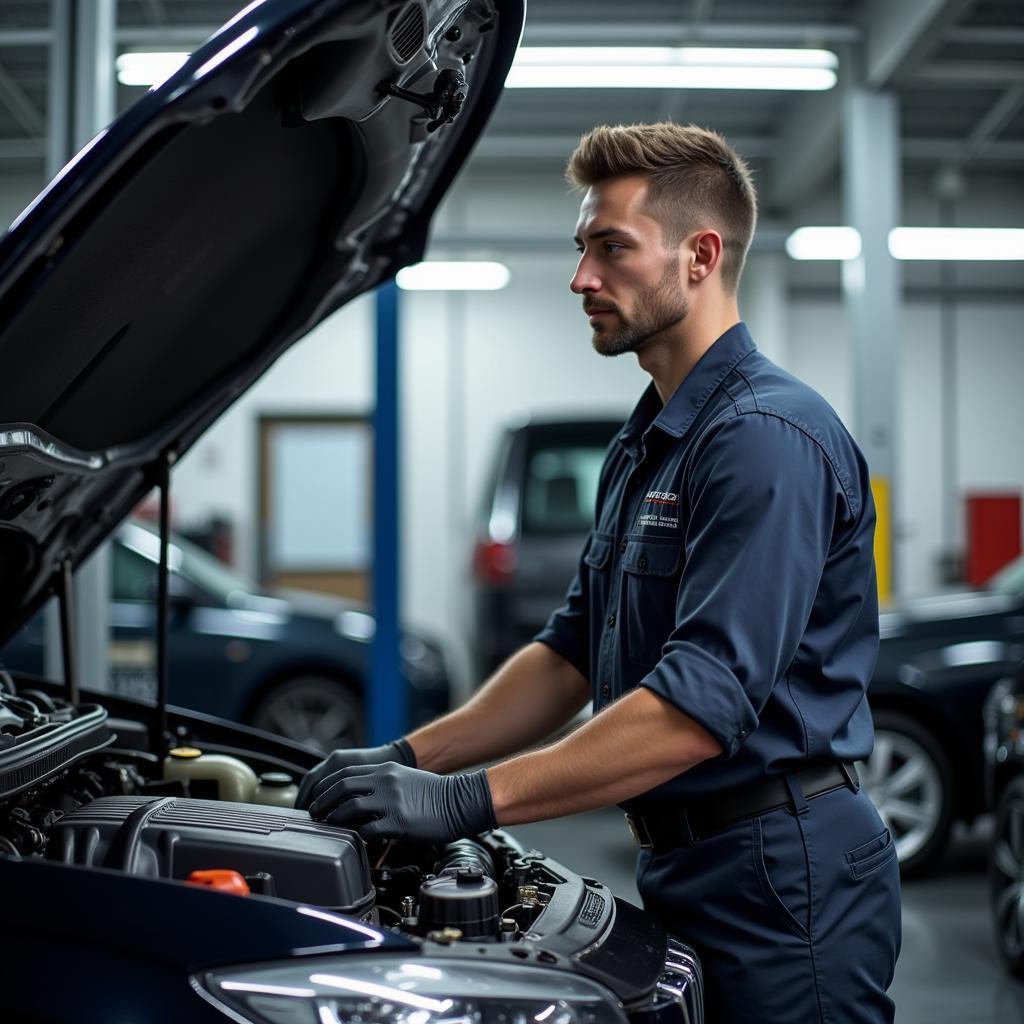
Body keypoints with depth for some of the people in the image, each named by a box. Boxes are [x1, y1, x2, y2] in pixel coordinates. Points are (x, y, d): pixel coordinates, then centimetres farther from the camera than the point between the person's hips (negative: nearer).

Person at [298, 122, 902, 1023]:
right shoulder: (643, 445, 14)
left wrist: (468, 801, -27)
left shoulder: (765, 438, -19)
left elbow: (699, 711, -27)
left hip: (780, 880, -9)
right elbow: (571, 654, 16)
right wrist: (412, 758, 4)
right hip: (685, 867, 9)